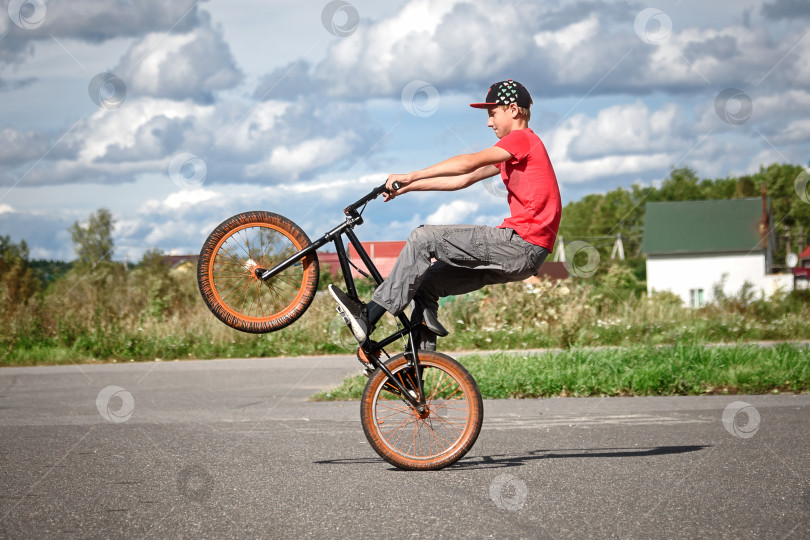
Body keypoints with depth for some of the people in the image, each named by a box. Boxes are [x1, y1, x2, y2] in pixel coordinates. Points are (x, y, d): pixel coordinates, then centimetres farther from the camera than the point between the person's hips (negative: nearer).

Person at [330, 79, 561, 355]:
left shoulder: (522, 138, -6)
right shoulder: (514, 151, 25)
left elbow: (469, 162, -18)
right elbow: (464, 180, 21)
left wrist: (411, 176, -16)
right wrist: (409, 187, 14)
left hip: (520, 244, -10)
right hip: (523, 253, 10)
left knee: (424, 239, -14)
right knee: (428, 279, 10)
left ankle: (368, 317, -15)